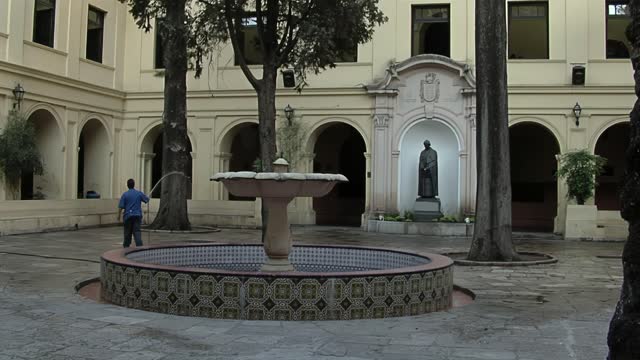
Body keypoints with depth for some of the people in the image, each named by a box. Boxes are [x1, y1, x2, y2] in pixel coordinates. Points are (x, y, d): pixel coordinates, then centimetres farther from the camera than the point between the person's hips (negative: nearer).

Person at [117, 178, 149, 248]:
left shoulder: (125, 194, -5)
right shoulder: (139, 193, 0)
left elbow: (121, 207, -7)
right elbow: (147, 200, 16)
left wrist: (118, 216, 2)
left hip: (128, 216, -1)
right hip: (137, 215, 1)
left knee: (127, 232, 12)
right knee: (137, 232, -3)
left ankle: (126, 246, 27)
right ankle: (139, 246, -15)